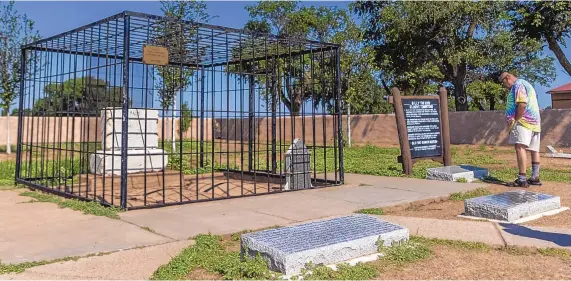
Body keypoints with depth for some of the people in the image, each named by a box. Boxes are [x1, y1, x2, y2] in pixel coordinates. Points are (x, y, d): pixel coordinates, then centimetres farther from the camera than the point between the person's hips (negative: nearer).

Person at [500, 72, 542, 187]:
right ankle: (535, 177, 20)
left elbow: (522, 104, -21)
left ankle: (522, 179, -26)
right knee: (534, 150, 13)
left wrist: (515, 120, -13)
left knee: (520, 147, -18)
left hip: (524, 121, -11)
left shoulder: (518, 85, -6)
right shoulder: (526, 84, 26)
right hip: (534, 122, 11)